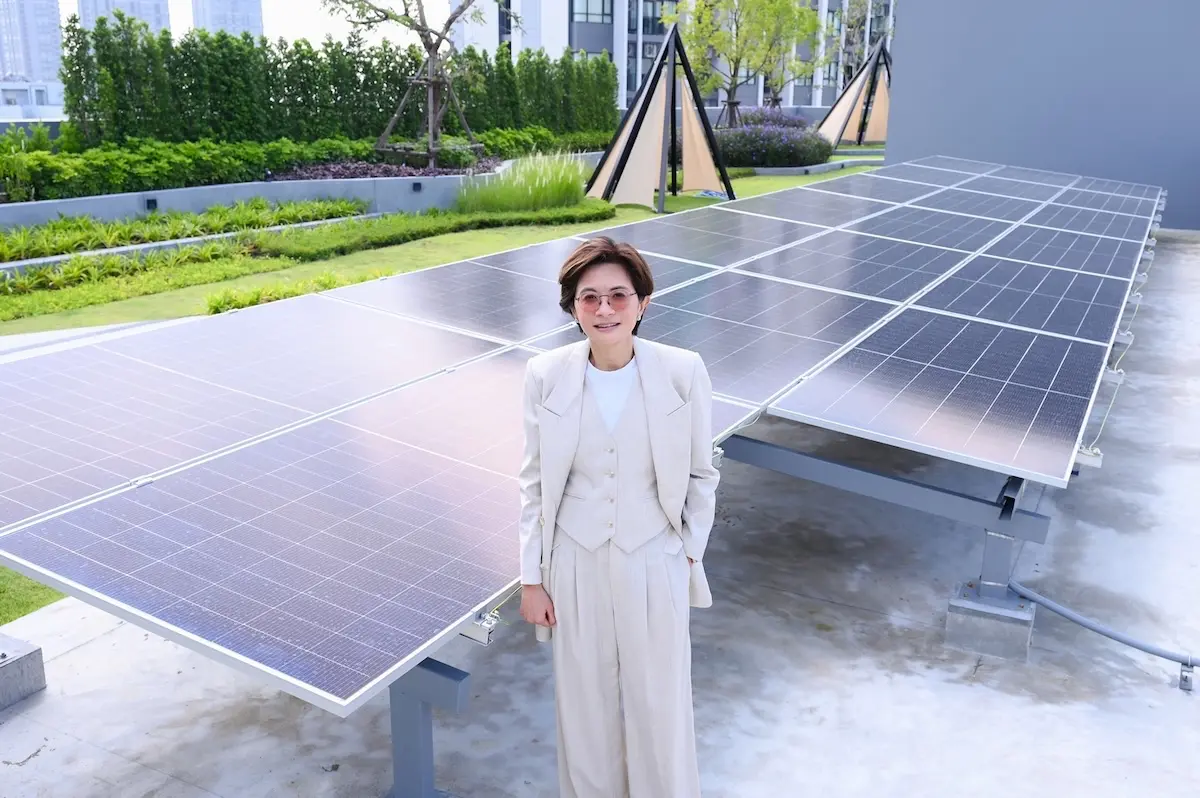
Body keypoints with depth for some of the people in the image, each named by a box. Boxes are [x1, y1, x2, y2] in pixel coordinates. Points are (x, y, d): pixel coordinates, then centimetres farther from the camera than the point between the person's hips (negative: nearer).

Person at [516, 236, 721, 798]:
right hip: (575, 566, 1)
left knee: (660, 709, 12)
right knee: (585, 707, 17)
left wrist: (690, 554, 1)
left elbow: (701, 476, -1)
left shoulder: (683, 373, -14)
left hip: (654, 565, -1)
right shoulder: (546, 376, -10)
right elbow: (534, 483, -1)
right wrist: (532, 577, 1)